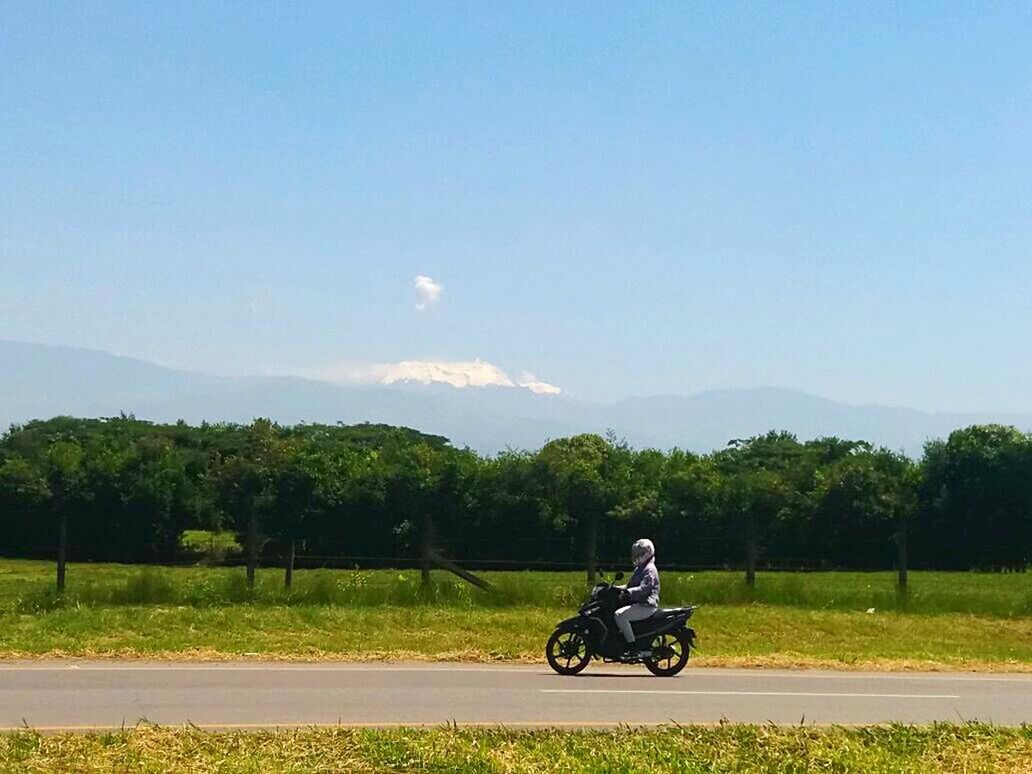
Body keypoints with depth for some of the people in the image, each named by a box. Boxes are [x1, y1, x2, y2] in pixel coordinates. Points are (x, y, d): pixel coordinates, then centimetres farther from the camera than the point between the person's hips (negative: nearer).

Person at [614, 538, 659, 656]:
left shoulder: (649, 569, -11)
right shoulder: (639, 568, 22)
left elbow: (644, 588, -26)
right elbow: (630, 585, 31)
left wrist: (628, 592, -37)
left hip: (646, 606, -11)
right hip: (638, 603, 11)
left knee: (619, 615, -27)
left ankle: (632, 646, -26)